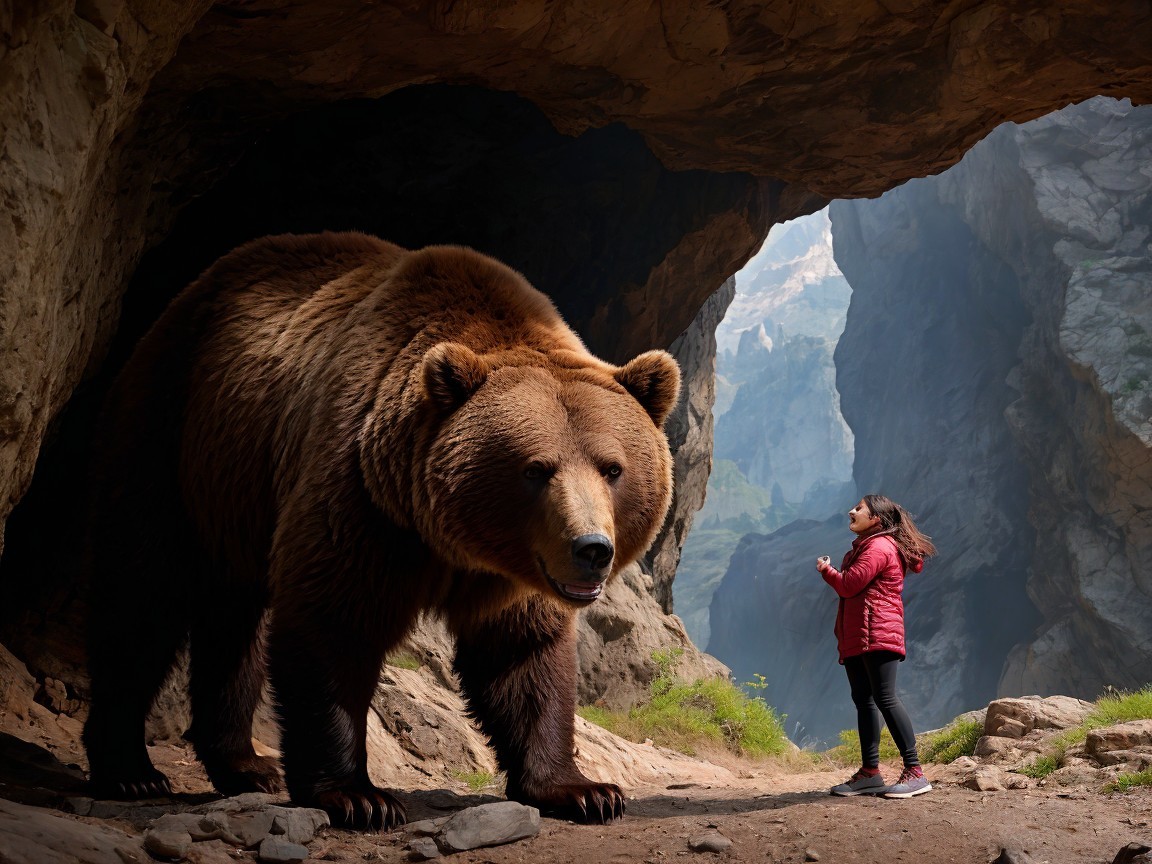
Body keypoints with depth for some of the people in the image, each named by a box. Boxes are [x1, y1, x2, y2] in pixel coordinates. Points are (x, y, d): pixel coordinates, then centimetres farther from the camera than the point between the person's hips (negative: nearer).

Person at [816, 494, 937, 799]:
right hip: (856, 640, 11)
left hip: (876, 636, -11)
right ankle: (869, 773, 13)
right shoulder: (863, 546, 22)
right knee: (863, 701, 9)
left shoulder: (879, 547, -11)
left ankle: (915, 772, -15)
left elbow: (849, 585, -17)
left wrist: (826, 570, 4)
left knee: (885, 699, -14)